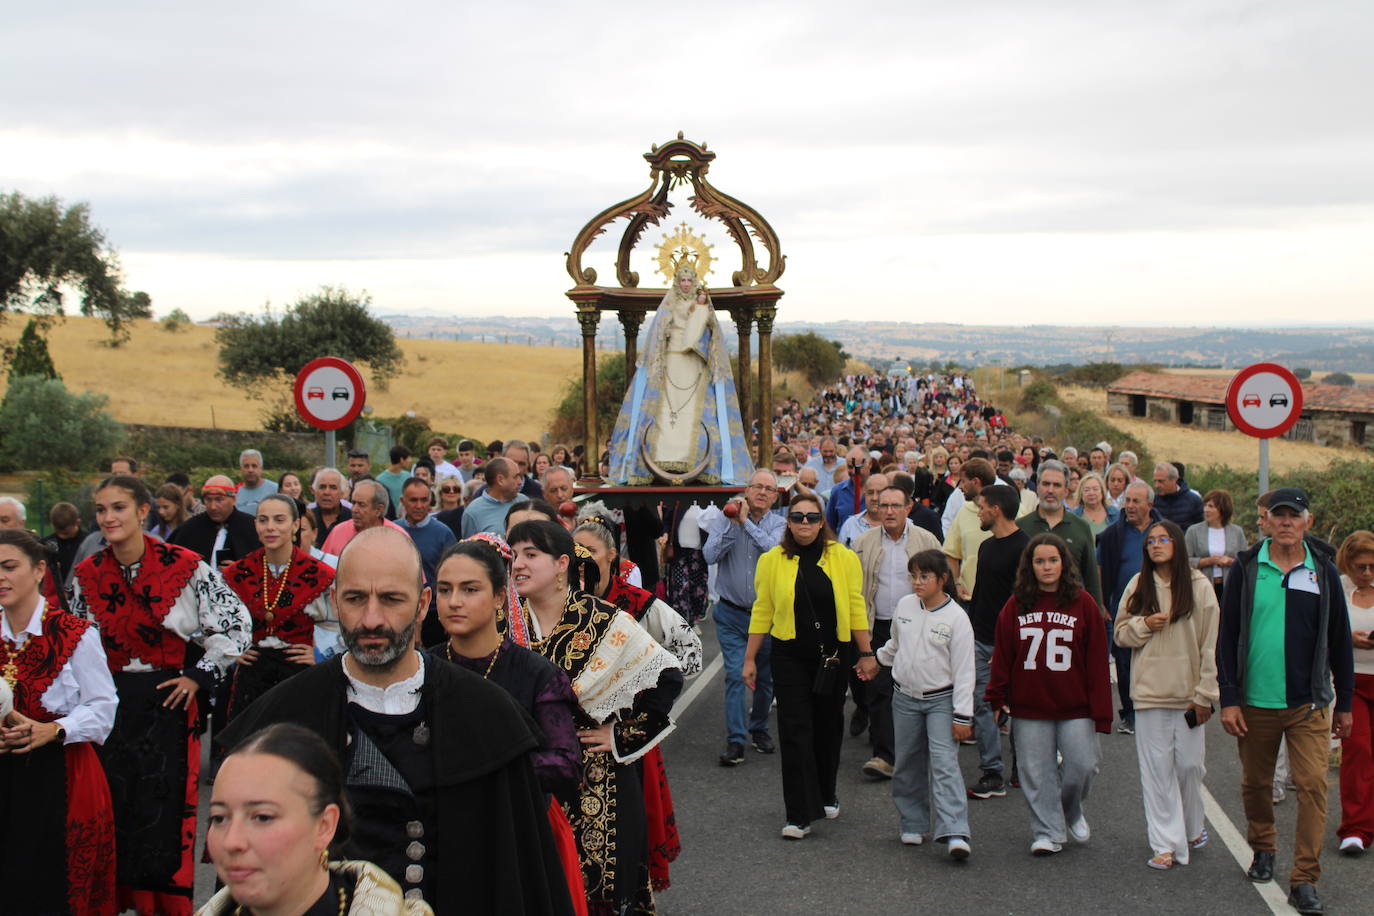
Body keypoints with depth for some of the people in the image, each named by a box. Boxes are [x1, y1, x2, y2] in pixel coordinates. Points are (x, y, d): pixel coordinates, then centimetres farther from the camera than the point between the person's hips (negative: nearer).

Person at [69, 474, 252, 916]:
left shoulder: (185, 566, -8)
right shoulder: (86, 575, 4)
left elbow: (236, 624, -3)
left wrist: (198, 677, -4)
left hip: (167, 700, -3)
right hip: (110, 701, 3)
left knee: (167, 802, -2)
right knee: (115, 802, 4)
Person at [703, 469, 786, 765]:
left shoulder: (779, 524, 0)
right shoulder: (724, 519, 0)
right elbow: (710, 555, -13)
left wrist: (746, 522, -21)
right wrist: (733, 524, -19)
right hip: (731, 614, -1)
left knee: (765, 676, 12)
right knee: (735, 675, -8)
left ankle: (759, 728, 32)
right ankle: (735, 740, -4)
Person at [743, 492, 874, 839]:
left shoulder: (843, 557, 0)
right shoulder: (772, 560, -1)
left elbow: (856, 608, 2)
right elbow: (762, 612, 2)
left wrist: (867, 653, 1)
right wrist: (750, 658, 2)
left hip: (833, 655, 1)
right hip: (790, 657, -1)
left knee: (828, 727, 13)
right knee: (795, 731, -6)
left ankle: (826, 794, 36)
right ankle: (799, 815, -3)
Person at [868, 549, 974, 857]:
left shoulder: (956, 617, -13)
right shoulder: (905, 605, 2)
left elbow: (963, 670, -12)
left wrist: (962, 716, -14)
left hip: (941, 700, -5)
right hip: (905, 697, 5)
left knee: (944, 763, -15)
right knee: (908, 765, 10)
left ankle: (955, 833, -21)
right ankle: (914, 825, 23)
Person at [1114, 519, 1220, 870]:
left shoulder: (1198, 585, -2)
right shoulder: (1138, 585, 6)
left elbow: (1211, 644, -1)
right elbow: (1120, 633, 11)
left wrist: (1205, 694, -4)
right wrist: (1144, 624, -11)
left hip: (1188, 692, -1)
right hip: (1149, 691, 1)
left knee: (1190, 764, 5)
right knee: (1157, 768, 0)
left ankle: (1192, 828, 29)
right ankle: (1166, 844, 5)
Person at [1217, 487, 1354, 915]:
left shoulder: (1323, 571, 4)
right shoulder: (1246, 568, 0)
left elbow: (1339, 640, 10)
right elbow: (1227, 636, 1)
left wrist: (1344, 703, 10)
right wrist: (1228, 698, -5)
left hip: (1308, 704, 0)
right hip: (1254, 702, 0)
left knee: (1313, 786, -10)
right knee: (1256, 784, 12)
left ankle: (1304, 880, -5)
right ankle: (1263, 850, 37)